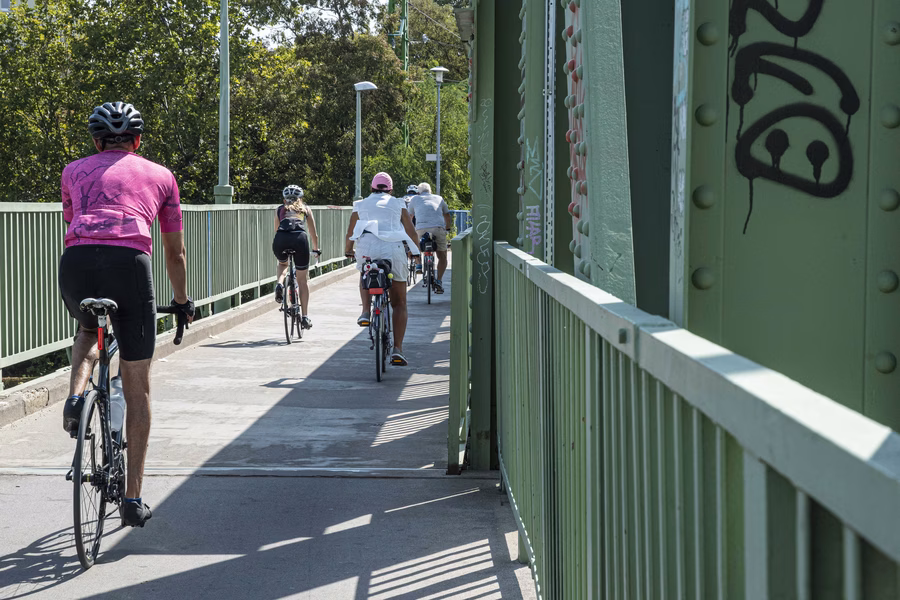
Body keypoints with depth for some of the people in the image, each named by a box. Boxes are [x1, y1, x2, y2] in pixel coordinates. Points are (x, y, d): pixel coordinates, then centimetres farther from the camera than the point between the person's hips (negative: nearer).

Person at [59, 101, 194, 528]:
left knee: (89, 329, 37)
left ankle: (76, 394, 6)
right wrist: (182, 302, 47)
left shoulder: (74, 171, 28)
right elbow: (175, 251, 32)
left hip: (76, 260, 1)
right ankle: (133, 499, 10)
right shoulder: (160, 175, 27)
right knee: (137, 388, 10)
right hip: (129, 261, -1)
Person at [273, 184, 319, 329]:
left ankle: (279, 284, 5)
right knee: (303, 279, 12)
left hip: (280, 239, 1)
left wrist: (280, 247, 55)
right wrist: (316, 249, 52)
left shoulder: (279, 209, 30)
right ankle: (305, 316, 8)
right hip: (299, 238, -1)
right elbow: (314, 234, 35)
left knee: (282, 264, 35)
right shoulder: (306, 209, 30)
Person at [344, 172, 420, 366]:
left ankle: (365, 312, 12)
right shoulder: (398, 205, 19)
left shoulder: (361, 205, 22)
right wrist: (416, 251, 33)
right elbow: (411, 232, 16)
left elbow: (350, 233, 30)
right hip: (394, 250, -1)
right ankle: (397, 350, -2)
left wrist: (348, 250, 49)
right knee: (399, 304, 10)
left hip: (367, 249, 1)